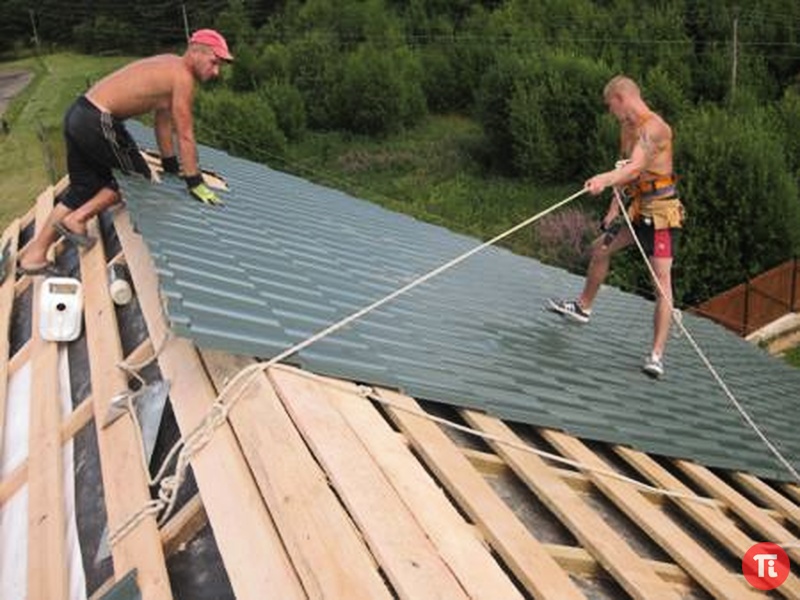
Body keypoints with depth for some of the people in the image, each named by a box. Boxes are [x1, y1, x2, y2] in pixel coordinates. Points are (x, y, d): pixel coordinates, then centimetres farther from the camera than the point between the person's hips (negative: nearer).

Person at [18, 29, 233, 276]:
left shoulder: (169, 67, 17)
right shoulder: (182, 77, -12)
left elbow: (163, 121, 23)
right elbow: (185, 136, -12)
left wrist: (172, 168, 28)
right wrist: (196, 184, -6)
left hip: (77, 114, 9)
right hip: (97, 123, -9)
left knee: (83, 189, 16)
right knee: (138, 177, 9)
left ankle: (33, 256, 22)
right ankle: (76, 220, 9)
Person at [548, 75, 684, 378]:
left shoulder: (654, 127, -18)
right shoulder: (627, 127, 12)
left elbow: (635, 168, -35)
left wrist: (604, 179, -53)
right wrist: (613, 212, 9)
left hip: (661, 210, -10)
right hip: (639, 208, 10)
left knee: (662, 280, -12)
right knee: (600, 249, 21)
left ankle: (657, 356, -14)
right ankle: (583, 307, 42)